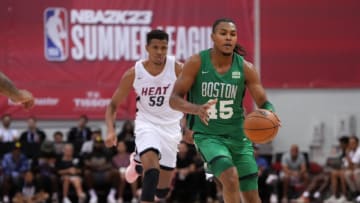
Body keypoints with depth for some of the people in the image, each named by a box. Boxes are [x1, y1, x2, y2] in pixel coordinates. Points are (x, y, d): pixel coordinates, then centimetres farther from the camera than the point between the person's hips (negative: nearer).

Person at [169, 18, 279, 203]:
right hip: (208, 135, -3)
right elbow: (174, 99, -12)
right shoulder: (196, 63, -10)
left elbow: (264, 103, -2)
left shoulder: (245, 68, -4)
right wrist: (196, 109, -32)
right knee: (231, 178, -28)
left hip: (238, 135, 3)